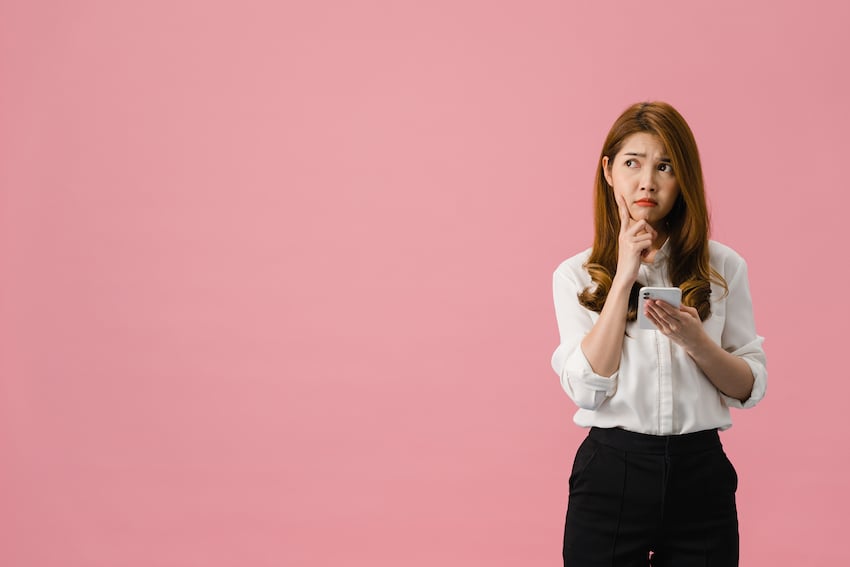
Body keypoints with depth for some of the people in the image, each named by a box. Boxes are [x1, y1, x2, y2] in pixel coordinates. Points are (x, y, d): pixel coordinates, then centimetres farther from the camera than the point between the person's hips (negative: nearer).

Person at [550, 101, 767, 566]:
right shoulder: (576, 275, 1)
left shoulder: (723, 267, 3)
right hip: (611, 472, -1)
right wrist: (624, 277, -12)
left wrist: (696, 341, -16)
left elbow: (751, 388, 3)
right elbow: (587, 388, -11)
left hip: (700, 476, 1)